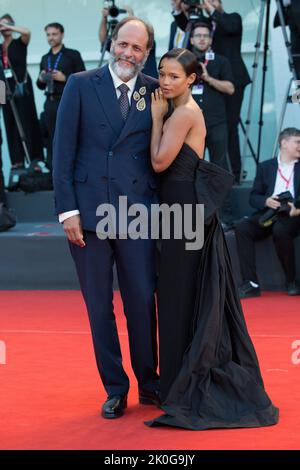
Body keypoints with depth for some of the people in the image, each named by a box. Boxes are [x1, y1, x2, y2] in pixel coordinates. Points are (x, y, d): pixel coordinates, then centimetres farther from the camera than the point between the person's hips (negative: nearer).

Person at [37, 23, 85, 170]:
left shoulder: (73, 55, 1)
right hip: (50, 103, 5)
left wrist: (64, 78, -13)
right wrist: (41, 80, 0)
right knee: (52, 139, 5)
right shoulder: (45, 58, 17)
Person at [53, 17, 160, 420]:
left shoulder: (154, 92, 4)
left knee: (143, 302, 2)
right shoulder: (81, 85, 1)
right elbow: (63, 150, -1)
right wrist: (67, 209, -7)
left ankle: (148, 382, 20)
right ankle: (115, 388, 18)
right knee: (100, 307, 7)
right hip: (88, 212, 0)